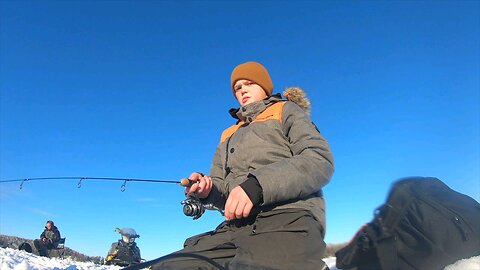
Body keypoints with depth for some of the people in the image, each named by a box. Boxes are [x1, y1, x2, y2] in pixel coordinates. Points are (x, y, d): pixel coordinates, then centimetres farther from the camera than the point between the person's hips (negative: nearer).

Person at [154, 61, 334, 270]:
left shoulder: (286, 111, 16)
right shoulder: (228, 135, 32)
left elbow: (321, 160, -3)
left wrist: (258, 185, -16)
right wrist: (208, 189, 1)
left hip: (288, 216, -4)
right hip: (236, 226, 5)